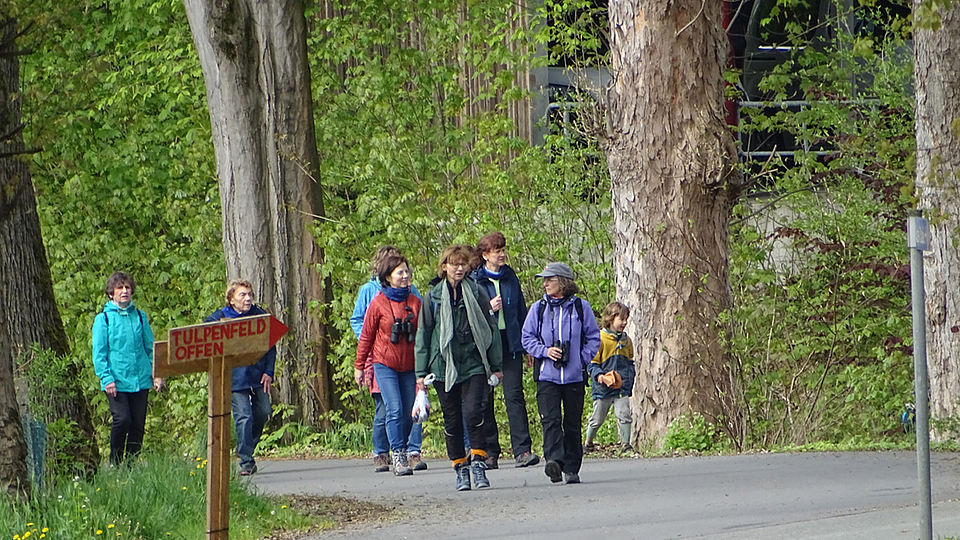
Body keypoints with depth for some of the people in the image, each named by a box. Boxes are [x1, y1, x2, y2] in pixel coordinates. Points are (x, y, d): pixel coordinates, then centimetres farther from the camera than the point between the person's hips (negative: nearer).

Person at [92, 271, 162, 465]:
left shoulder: (140, 316, 13)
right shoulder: (104, 318, 2)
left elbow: (150, 347, 17)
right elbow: (99, 353, -1)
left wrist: (156, 374, 7)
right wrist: (106, 378, -11)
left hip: (140, 380, 4)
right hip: (117, 382, -4)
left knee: (138, 424, 3)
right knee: (122, 419, -15)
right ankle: (115, 463, -2)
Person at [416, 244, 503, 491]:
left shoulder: (477, 294, 4)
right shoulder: (433, 297, 5)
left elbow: (491, 330, 8)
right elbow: (423, 335, 8)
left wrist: (496, 365, 6)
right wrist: (421, 372, 4)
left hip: (474, 366, -1)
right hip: (444, 367, 1)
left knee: (473, 413, -16)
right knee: (452, 420, 5)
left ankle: (478, 463, -9)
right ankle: (460, 468, 13)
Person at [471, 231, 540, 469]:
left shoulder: (511, 277, 12)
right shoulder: (473, 281, 1)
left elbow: (521, 311, 19)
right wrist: (488, 308, -17)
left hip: (511, 344, 2)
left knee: (514, 396, -9)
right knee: (485, 400, 2)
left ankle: (522, 450, -15)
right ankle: (489, 452, 10)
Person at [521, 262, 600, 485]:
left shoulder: (581, 307, 4)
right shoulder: (538, 308, 7)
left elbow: (593, 337, 9)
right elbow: (527, 337, 9)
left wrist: (583, 359, -4)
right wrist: (545, 351, -8)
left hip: (574, 375, 0)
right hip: (547, 375, 0)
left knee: (573, 423, 5)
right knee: (551, 420, -16)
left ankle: (572, 468, 13)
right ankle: (554, 460, -28)